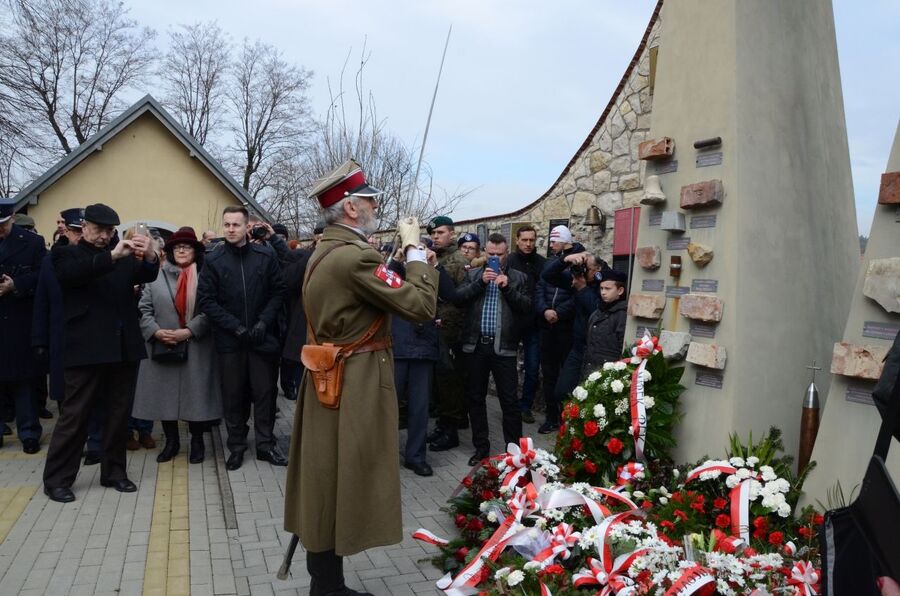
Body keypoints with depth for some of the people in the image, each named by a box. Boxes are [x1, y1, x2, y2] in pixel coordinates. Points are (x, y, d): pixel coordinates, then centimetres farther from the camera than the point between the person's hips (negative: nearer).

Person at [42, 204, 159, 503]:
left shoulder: (123, 258, 14)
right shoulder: (66, 254, 4)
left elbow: (147, 275, -1)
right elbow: (72, 273, -18)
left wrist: (150, 257, -23)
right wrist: (112, 256, -30)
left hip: (124, 348, 4)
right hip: (87, 349, -4)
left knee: (119, 414, 11)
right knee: (75, 415, 2)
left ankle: (114, 472, 23)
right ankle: (57, 478, 15)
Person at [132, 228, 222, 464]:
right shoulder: (157, 276, 7)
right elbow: (144, 308, 4)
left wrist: (189, 331, -17)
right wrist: (155, 331, -11)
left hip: (196, 348, -2)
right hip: (162, 347, 3)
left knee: (195, 393, 3)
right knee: (165, 395, 8)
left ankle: (197, 441, 19)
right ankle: (171, 440, 24)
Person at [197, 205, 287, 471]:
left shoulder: (266, 255, -1)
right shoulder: (213, 260, -1)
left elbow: (278, 291, 0)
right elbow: (206, 300, -4)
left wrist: (264, 322, -10)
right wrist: (236, 327, -12)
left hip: (262, 336, 0)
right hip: (229, 339, 0)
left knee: (265, 391, 6)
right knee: (233, 394, 9)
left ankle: (266, 444, 19)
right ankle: (236, 446, 22)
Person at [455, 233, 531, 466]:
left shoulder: (519, 277, 7)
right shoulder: (473, 274, 11)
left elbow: (527, 308, -3)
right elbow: (458, 296, -3)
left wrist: (508, 288, -13)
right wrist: (480, 282, -13)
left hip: (503, 347, -2)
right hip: (476, 345, 3)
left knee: (509, 400, 0)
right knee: (475, 398, 10)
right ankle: (481, 447, 23)